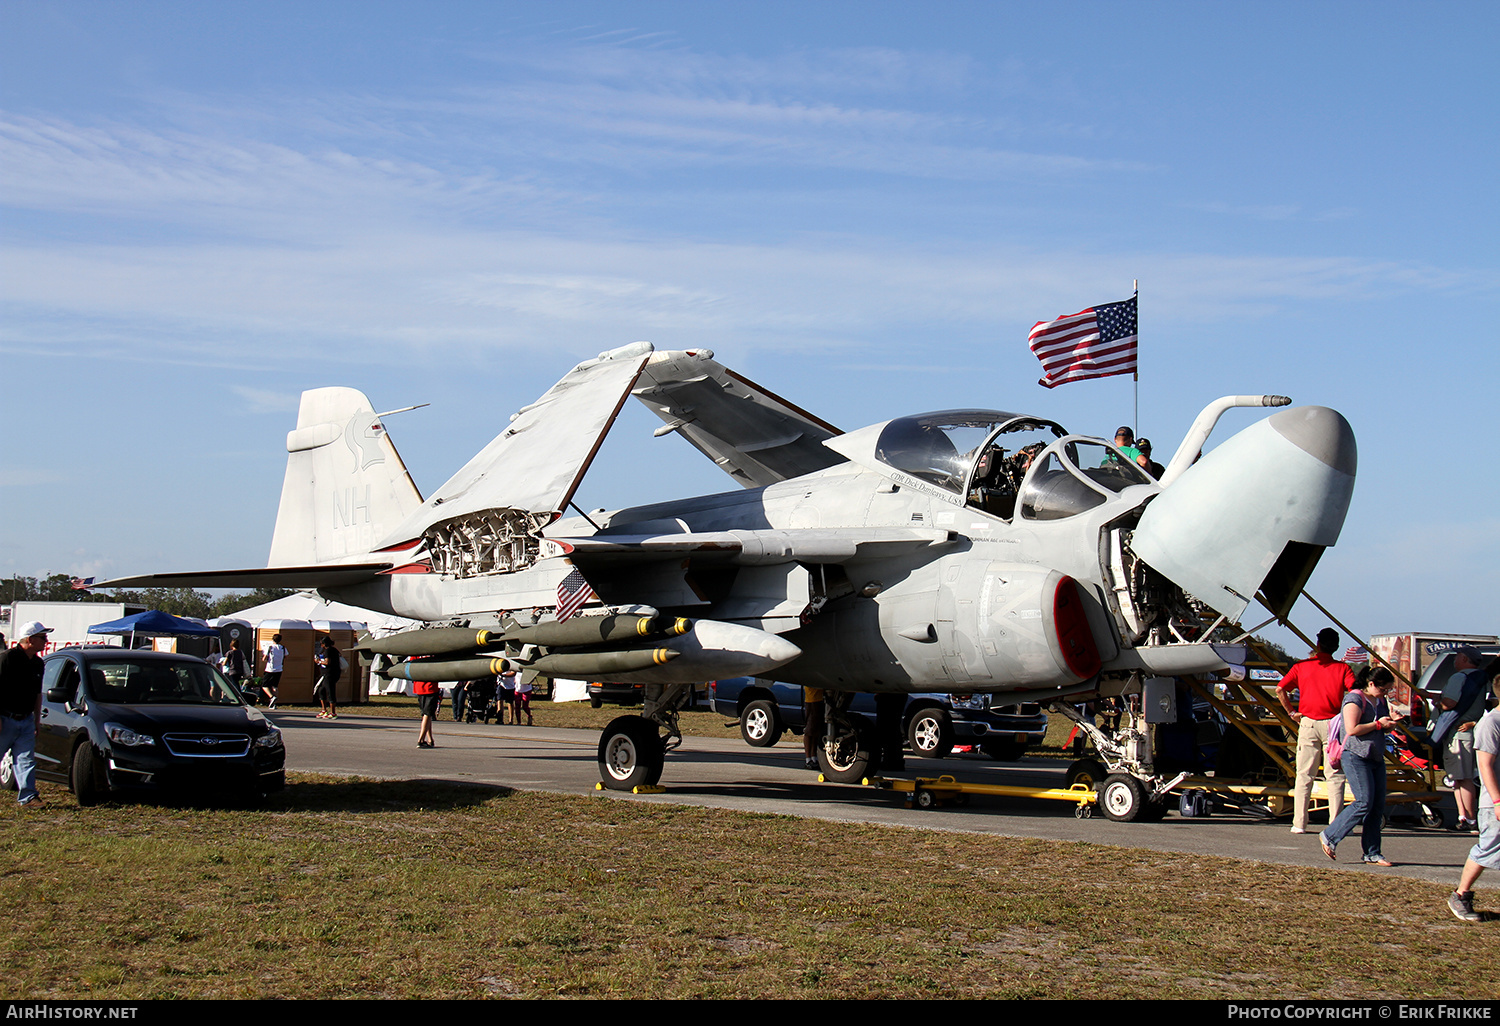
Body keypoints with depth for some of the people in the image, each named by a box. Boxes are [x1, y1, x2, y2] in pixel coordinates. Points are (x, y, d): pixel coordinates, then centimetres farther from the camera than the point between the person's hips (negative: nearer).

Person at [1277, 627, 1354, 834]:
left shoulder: (1301, 667, 7)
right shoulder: (1343, 668, 3)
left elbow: (1280, 688, -2)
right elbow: (1354, 691, -12)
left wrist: (1291, 712, 6)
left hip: (1308, 723, 1)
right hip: (1333, 723, -1)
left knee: (1304, 775, 6)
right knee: (1335, 776, 3)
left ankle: (1299, 823, 5)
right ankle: (1335, 823, -1)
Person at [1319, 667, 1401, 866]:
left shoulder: (1380, 701, 16)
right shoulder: (1355, 699, -10)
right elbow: (1352, 729, -20)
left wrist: (1391, 722, 6)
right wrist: (1379, 724, -15)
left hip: (1376, 758, 9)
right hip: (1356, 757, -9)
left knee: (1378, 806, 4)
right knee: (1364, 803, -13)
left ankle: (1372, 853, 7)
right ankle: (1329, 837, -1)